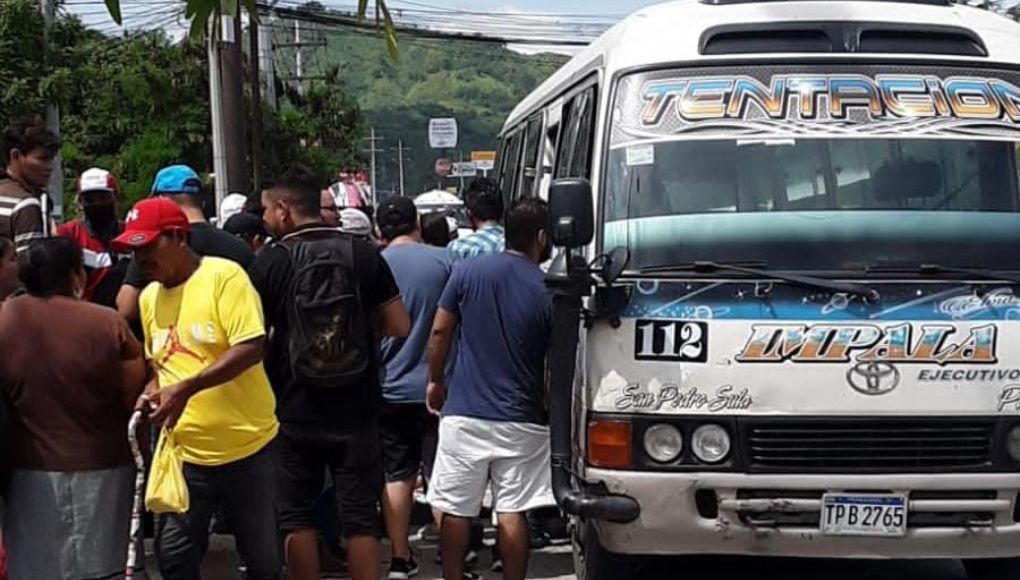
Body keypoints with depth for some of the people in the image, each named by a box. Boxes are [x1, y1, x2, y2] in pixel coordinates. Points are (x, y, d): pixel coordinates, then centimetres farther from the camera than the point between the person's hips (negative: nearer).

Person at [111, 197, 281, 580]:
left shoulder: (224, 276, -10)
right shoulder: (149, 297, 9)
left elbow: (252, 347, -20)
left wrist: (187, 388, -27)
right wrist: (151, 394, 1)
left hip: (250, 447, -5)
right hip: (184, 454, 5)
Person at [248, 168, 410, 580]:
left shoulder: (269, 261, -9)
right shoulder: (364, 254, -5)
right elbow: (399, 326, -2)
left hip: (295, 413, -1)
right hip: (357, 412, 1)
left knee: (296, 515, 12)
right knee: (360, 518, 8)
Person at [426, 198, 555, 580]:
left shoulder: (467, 271, -2)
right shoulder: (548, 290, -5)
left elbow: (440, 332, 1)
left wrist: (435, 380, 15)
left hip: (464, 414, 1)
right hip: (521, 420, -1)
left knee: (456, 508, 9)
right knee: (512, 511, 3)